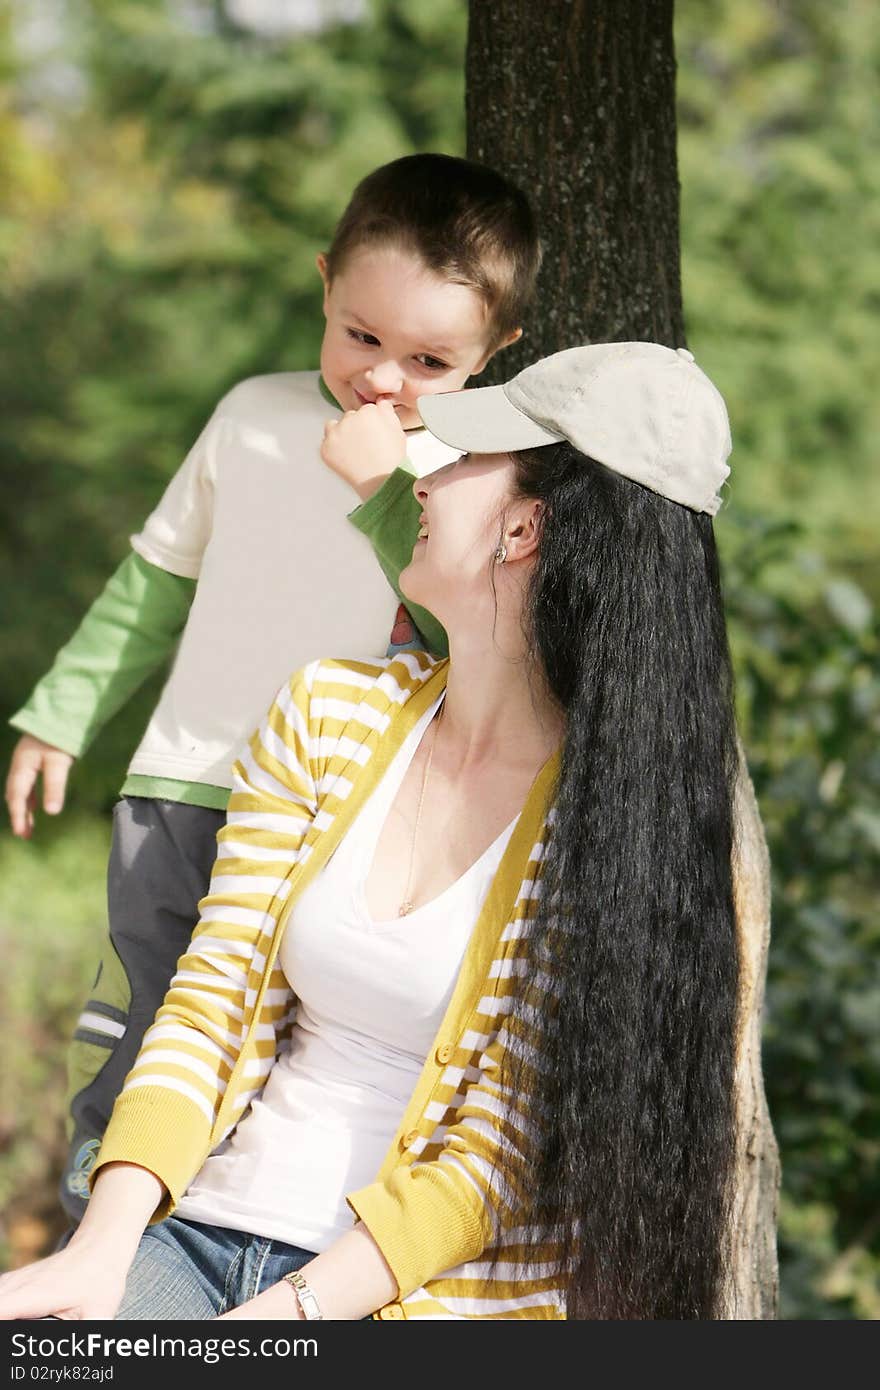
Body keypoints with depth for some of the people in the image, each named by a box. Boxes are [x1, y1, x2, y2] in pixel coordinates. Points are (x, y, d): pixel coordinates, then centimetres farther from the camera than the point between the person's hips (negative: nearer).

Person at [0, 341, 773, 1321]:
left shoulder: (632, 821, -8)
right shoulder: (331, 714, 8)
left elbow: (500, 1160, -10)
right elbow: (209, 1002, 4)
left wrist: (287, 1312, -21)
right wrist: (104, 1250, -10)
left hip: (436, 1289, -4)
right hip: (200, 1228, 4)